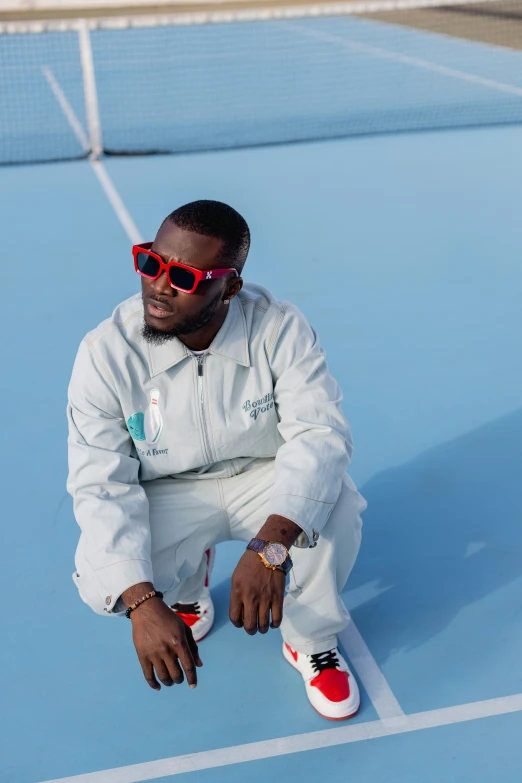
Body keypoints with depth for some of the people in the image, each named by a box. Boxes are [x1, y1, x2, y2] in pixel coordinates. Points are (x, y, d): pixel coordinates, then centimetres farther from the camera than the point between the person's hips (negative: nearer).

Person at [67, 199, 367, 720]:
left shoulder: (279, 329, -22)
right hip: (168, 497, 1)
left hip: (267, 483, 0)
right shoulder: (106, 352, -22)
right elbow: (102, 485, -23)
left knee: (335, 502, -31)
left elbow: (319, 431, -30)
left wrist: (271, 546, -47)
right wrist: (142, 603, -36)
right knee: (100, 582, -27)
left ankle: (312, 643, 1)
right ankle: (187, 589, 14)